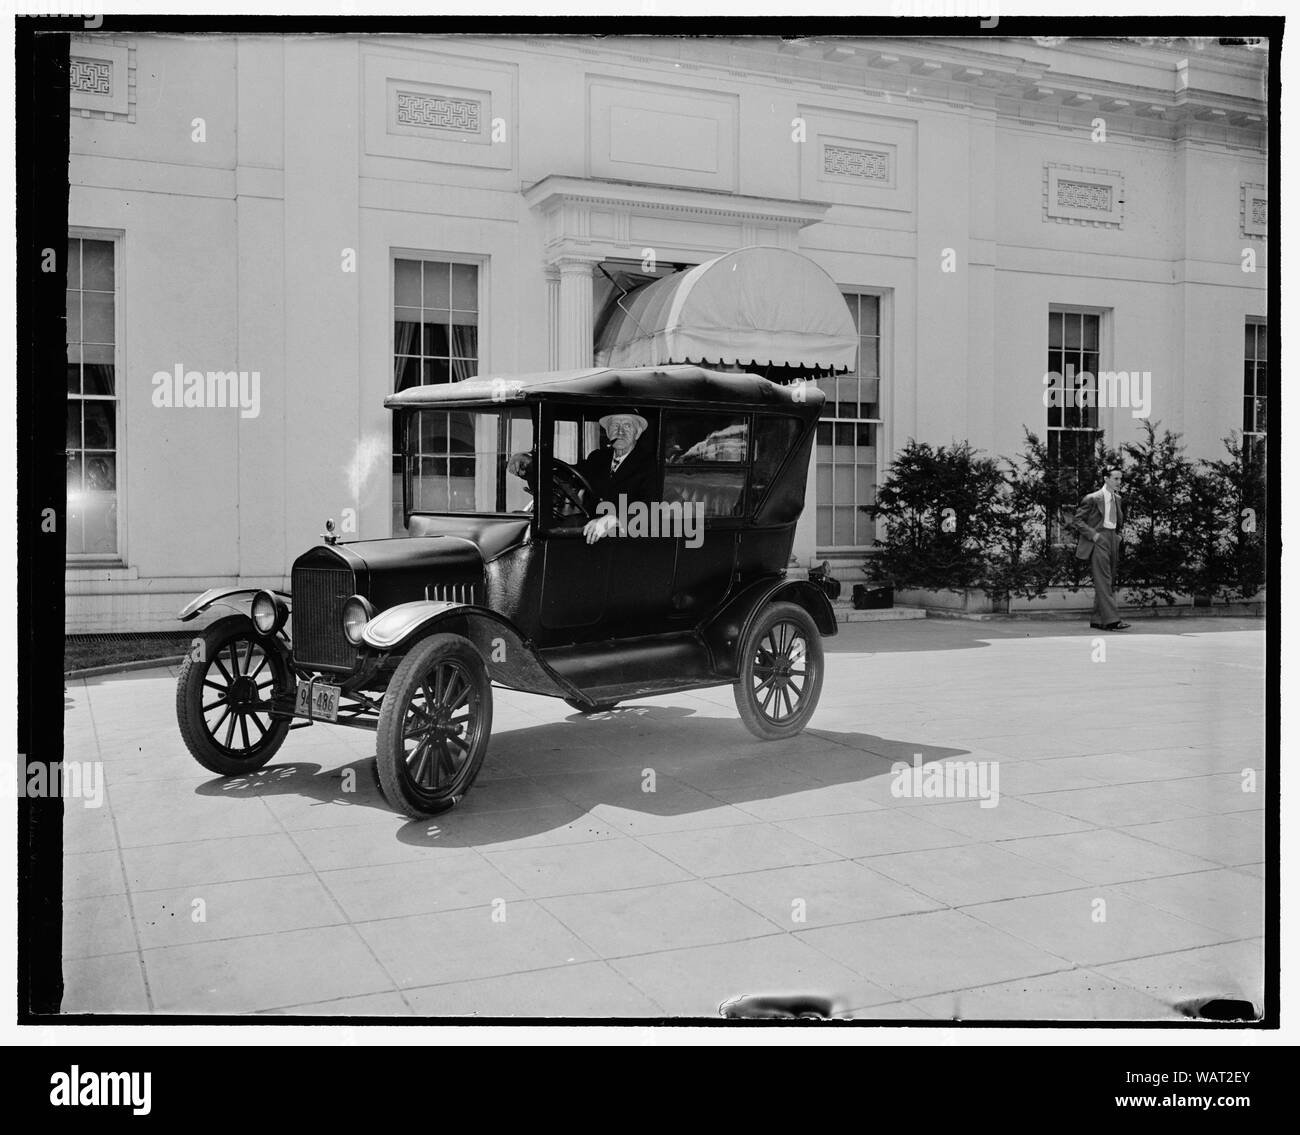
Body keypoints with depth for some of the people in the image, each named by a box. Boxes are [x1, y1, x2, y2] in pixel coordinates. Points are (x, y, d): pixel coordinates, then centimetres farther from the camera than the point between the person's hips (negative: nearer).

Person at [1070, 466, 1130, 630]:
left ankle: (1097, 620, 14)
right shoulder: (1092, 498, -7)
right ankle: (1111, 619, -19)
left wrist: (1118, 534, 15)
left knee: (1109, 582, 8)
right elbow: (1077, 520, -6)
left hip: (1112, 540, 8)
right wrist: (1092, 534, -14)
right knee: (1103, 581, -13)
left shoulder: (1118, 499, 15)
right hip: (1098, 541, -8)